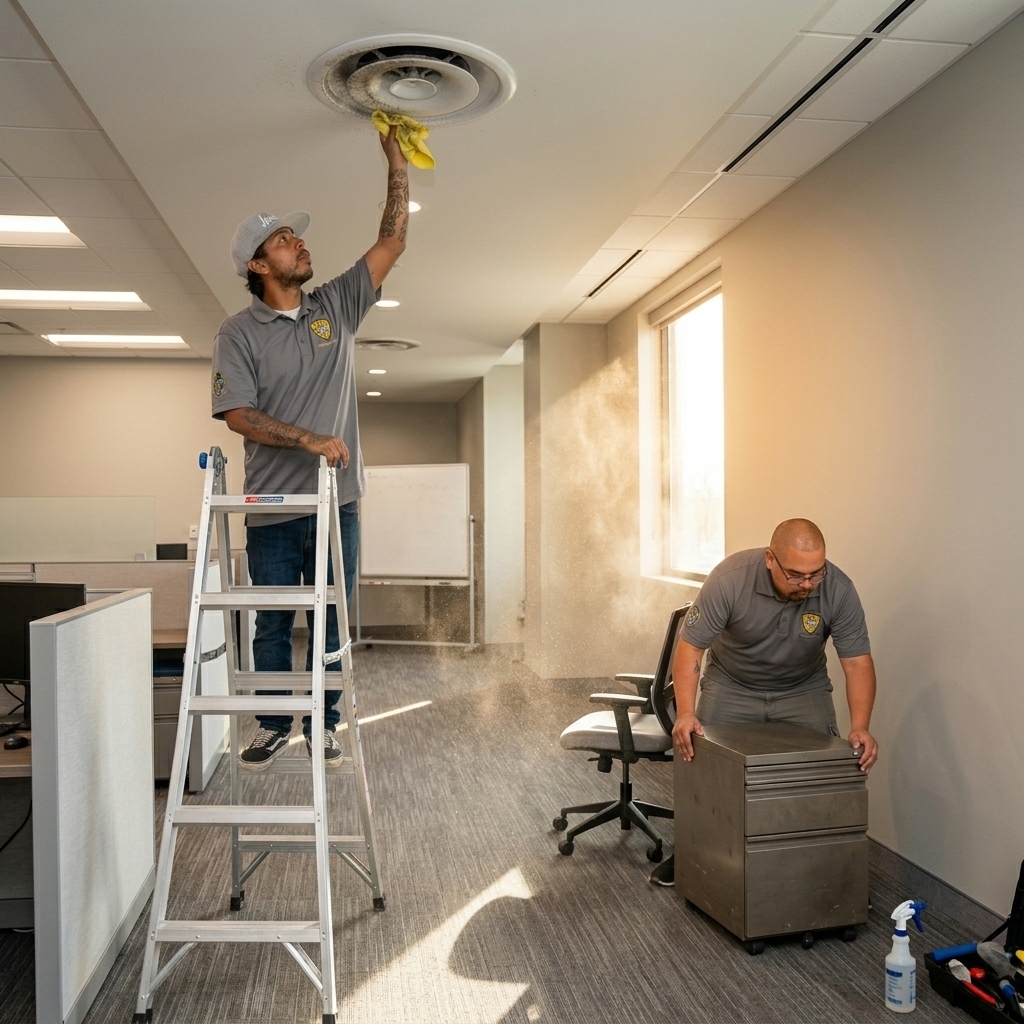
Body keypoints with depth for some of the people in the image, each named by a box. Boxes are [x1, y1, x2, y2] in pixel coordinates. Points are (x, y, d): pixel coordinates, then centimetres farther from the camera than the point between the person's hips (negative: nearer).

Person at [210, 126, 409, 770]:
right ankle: (274, 727, 24)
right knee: (272, 624, 8)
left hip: (337, 500, 2)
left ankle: (324, 723, 23)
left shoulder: (337, 306, 8)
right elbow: (238, 415, -11)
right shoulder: (239, 333, -1)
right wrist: (310, 439, -21)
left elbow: (393, 242, 4)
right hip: (272, 506, -2)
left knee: (333, 620, 9)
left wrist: (397, 162, -2)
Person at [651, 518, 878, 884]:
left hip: (803, 690, 1)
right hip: (732, 687, -1)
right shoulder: (729, 578, -30)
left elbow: (858, 662, -21)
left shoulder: (839, 590, -25)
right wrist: (685, 713, -36)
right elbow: (690, 647, -25)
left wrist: (860, 728, -35)